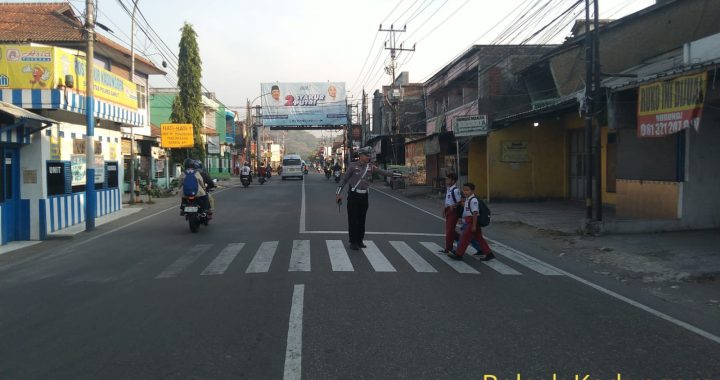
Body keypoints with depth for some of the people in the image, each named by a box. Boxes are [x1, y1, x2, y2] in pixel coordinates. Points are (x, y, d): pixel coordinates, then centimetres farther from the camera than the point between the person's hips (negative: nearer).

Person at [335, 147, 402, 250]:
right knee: (353, 220, -1)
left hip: (364, 196, 4)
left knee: (362, 220, 9)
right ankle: (353, 242, 6)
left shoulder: (371, 167, 4)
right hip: (353, 195, -4)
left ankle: (359, 241, 19)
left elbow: (383, 172, 5)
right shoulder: (353, 166, -7)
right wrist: (338, 193, -8)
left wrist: (398, 175, 2)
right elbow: (344, 179, -4)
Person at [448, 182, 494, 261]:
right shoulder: (467, 199, 12)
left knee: (465, 237, -2)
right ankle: (488, 254, 15)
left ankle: (458, 254, 8)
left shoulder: (473, 200, -17)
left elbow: (475, 213, -21)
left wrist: (474, 225, -22)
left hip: (472, 222, -10)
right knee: (479, 238, 11)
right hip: (469, 221, 10)